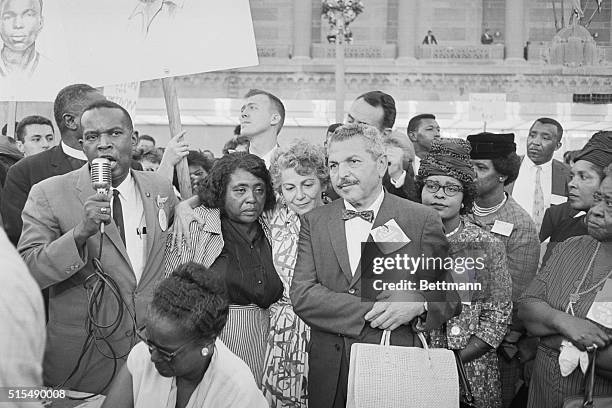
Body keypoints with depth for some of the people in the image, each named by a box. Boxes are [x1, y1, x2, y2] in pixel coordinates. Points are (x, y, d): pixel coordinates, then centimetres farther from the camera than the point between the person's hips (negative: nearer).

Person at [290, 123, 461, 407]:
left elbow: (454, 293, -1)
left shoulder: (423, 220, -3)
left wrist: (420, 303, -23)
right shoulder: (314, 222, 4)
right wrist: (372, 309, -17)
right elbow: (301, 295, -6)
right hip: (329, 374, 2)